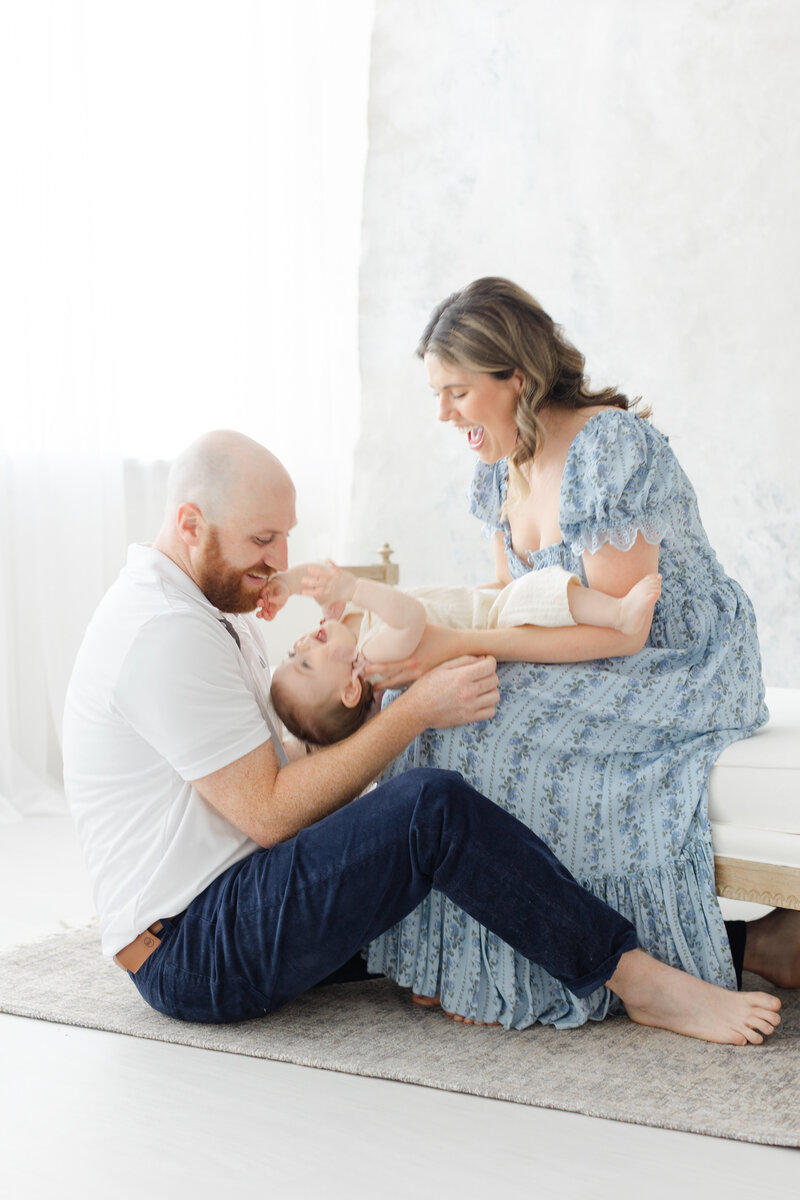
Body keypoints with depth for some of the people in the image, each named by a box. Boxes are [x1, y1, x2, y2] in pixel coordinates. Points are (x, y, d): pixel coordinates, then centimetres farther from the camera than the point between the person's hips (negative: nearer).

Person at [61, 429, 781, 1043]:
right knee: (434, 809, -26)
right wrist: (416, 711, -19)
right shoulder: (163, 632, -20)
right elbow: (269, 814, -21)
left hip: (235, 909, 11)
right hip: (189, 956, -10)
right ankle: (639, 977, -13)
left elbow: (282, 772, 12)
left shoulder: (209, 609, 14)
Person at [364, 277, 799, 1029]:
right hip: (594, 676, 8)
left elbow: (619, 630, -24)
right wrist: (420, 628, -5)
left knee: (503, 739, -27)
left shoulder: (612, 447, -22)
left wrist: (464, 644, -27)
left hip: (685, 670, -8)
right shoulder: (500, 466, 5)